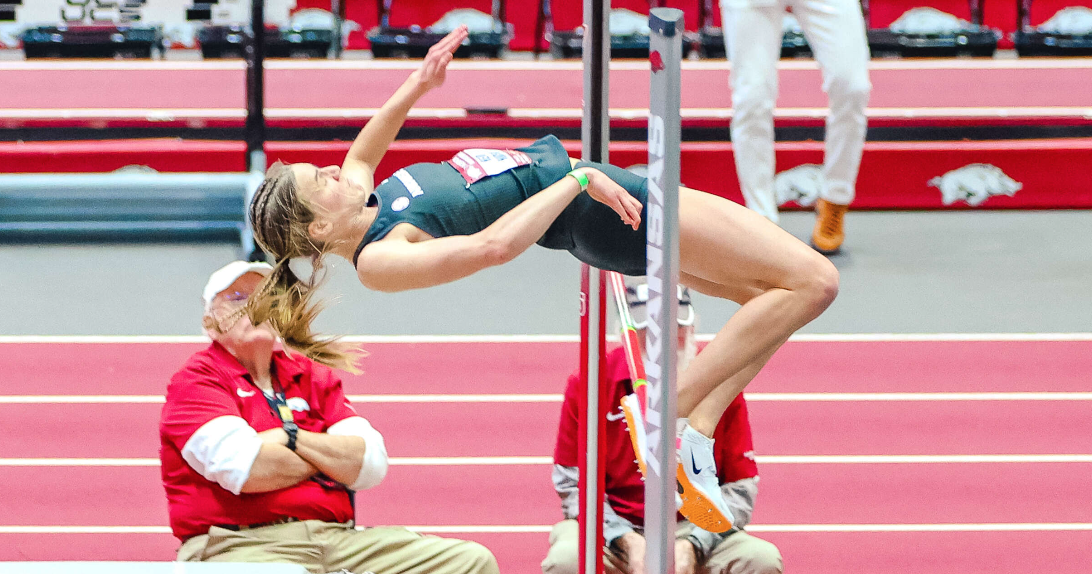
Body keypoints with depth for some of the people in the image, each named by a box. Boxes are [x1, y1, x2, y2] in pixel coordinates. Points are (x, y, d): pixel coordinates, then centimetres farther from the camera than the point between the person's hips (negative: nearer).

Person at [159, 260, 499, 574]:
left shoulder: (312, 376, 23)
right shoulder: (196, 381, 4)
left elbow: (371, 463, 10)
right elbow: (244, 469, -14)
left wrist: (290, 437, -3)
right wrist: (329, 460, 4)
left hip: (338, 537, 7)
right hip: (242, 545, -7)